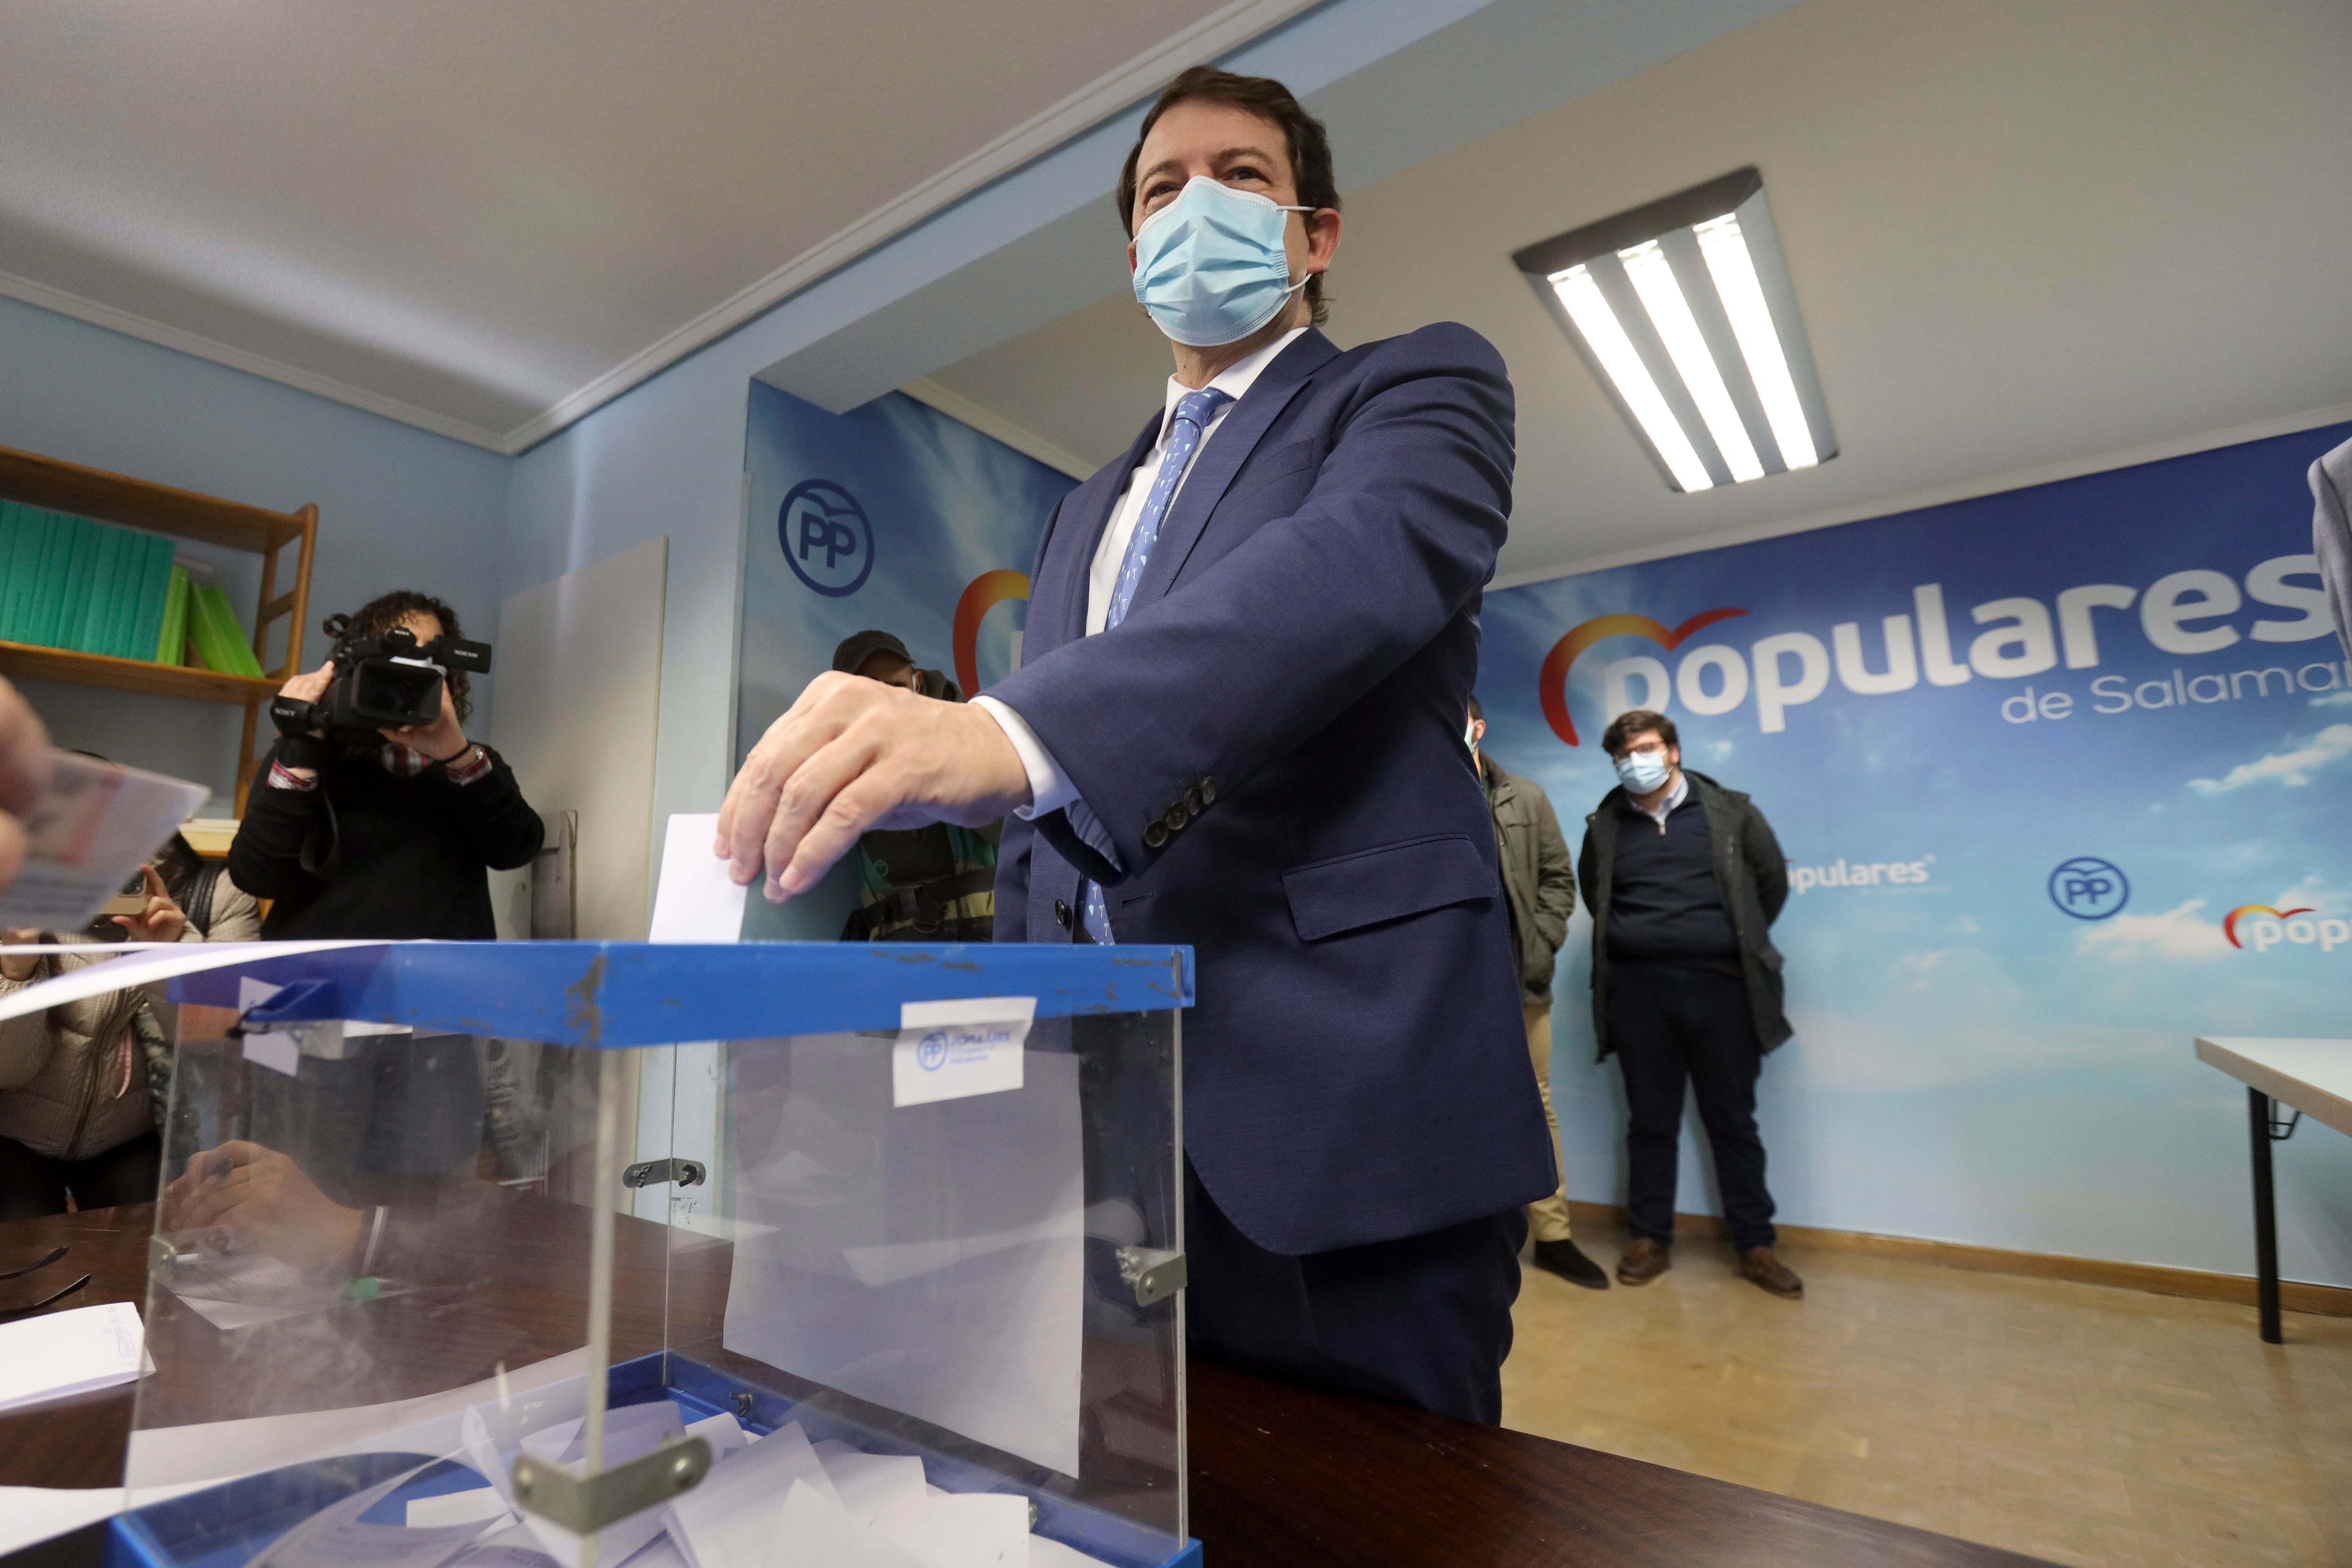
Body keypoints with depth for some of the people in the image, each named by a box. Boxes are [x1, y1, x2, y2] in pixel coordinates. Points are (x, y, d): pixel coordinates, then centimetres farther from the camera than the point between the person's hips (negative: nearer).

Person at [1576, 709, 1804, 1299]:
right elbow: (1594, 897, 18)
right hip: (1637, 990, 1)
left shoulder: (1731, 812, 2)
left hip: (1719, 986, 0)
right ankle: (1650, 1239, 21)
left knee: (1734, 1121, 9)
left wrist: (1741, 946, 9)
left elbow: (1772, 881, 9)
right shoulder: (1604, 826, 5)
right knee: (1650, 1121, 9)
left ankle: (1755, 1245, 22)